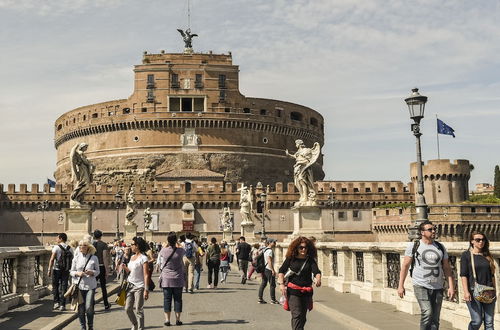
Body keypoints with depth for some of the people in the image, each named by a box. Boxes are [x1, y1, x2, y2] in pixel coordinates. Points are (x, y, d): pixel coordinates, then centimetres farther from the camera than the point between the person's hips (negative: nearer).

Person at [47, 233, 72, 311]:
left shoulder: (56, 247, -7)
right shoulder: (69, 248, 5)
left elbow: (52, 259, -12)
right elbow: (72, 260, 6)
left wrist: (49, 270, -10)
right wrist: (70, 270, 14)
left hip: (57, 269, -3)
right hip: (66, 270, 3)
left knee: (55, 286, 13)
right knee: (63, 287, 5)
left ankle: (56, 302, 9)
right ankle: (62, 305, 4)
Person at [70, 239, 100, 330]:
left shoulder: (94, 258, 1)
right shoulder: (76, 258, 5)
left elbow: (98, 271, 8)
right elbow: (71, 271, 9)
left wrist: (92, 272, -13)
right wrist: (77, 273, -11)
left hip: (90, 286, -2)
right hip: (79, 285, 2)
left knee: (89, 307, -9)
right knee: (80, 307, 4)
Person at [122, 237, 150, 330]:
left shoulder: (143, 258, -11)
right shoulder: (132, 257, 11)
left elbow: (146, 275, -14)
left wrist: (146, 289, -19)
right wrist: (125, 267, -2)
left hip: (139, 287, -7)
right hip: (130, 285, 7)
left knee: (138, 310, -2)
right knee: (128, 308, 9)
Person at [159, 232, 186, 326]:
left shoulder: (164, 250, -11)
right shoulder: (180, 251, -11)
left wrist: (166, 244, 22)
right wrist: (177, 243, 20)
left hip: (166, 279, 0)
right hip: (178, 279, 0)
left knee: (167, 299, 6)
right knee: (178, 299, 8)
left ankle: (167, 319, 5)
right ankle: (178, 319, 10)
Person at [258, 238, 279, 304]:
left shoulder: (264, 250, 15)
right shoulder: (270, 250, -14)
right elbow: (269, 261, -22)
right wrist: (273, 270, -23)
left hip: (264, 269, 9)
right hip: (269, 269, -9)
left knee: (263, 284, 10)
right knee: (272, 284, -2)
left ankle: (260, 298, 11)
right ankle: (273, 299, 2)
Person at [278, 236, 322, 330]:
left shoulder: (310, 260, 3)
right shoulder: (291, 258, 0)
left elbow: (316, 271, -12)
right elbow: (281, 271, 2)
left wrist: (318, 279, -33)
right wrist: (281, 284, -11)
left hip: (307, 291, 3)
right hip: (293, 290, -3)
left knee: (303, 316, 12)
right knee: (297, 315, -13)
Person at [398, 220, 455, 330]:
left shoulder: (440, 247, 9)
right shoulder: (414, 246, -1)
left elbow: (446, 268, 11)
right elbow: (405, 265, 0)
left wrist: (451, 286, 2)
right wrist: (401, 285, -6)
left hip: (437, 288, 4)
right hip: (420, 286, -4)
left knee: (435, 319, 6)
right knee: (427, 312, -23)